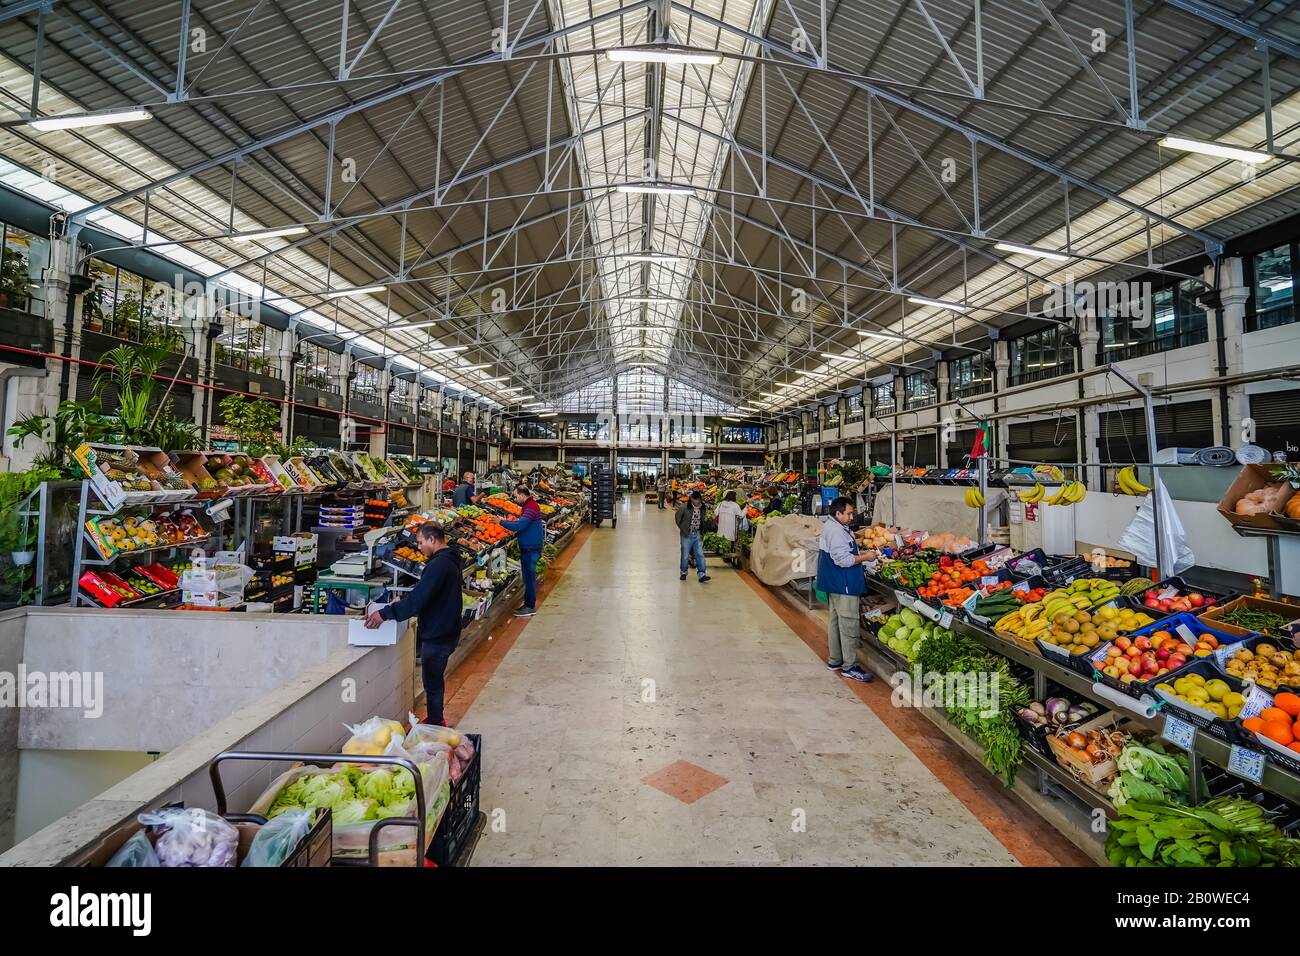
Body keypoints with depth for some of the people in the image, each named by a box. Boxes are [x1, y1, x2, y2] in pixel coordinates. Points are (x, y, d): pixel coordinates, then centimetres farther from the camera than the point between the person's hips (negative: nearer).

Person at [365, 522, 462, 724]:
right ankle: (436, 721, 36)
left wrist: (385, 614, -23)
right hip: (443, 631, 10)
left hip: (437, 636, -10)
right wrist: (402, 601, 14)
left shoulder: (438, 565, -25)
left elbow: (417, 599, -28)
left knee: (432, 683, 6)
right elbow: (423, 592, 19)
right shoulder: (448, 560, 9)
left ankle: (435, 725, 21)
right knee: (434, 679, 22)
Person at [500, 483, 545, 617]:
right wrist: (512, 521, 4)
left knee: (529, 576, -2)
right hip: (528, 546, 10)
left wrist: (502, 522, -17)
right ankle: (529, 603, 25)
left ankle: (530, 607, 7)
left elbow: (519, 526, -26)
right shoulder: (529, 505, 13)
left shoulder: (531, 508, -20)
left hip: (531, 547, -10)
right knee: (528, 575, 16)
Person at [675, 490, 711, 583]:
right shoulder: (684, 507, -15)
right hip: (687, 534, -3)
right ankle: (683, 573, 25)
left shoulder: (702, 507, 0)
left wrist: (702, 532, 13)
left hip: (697, 534, 3)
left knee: (700, 554, -1)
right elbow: (678, 517, -2)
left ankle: (702, 575, 0)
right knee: (685, 555, 7)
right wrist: (681, 528, 3)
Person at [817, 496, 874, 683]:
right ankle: (849, 667, 5)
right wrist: (864, 557, -14)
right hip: (844, 587, -11)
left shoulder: (829, 526, 12)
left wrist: (858, 554, 15)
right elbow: (843, 560, -26)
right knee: (849, 625, -3)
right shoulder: (836, 532, -21)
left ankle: (834, 660, 27)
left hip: (834, 584, 11)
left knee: (834, 621, 16)